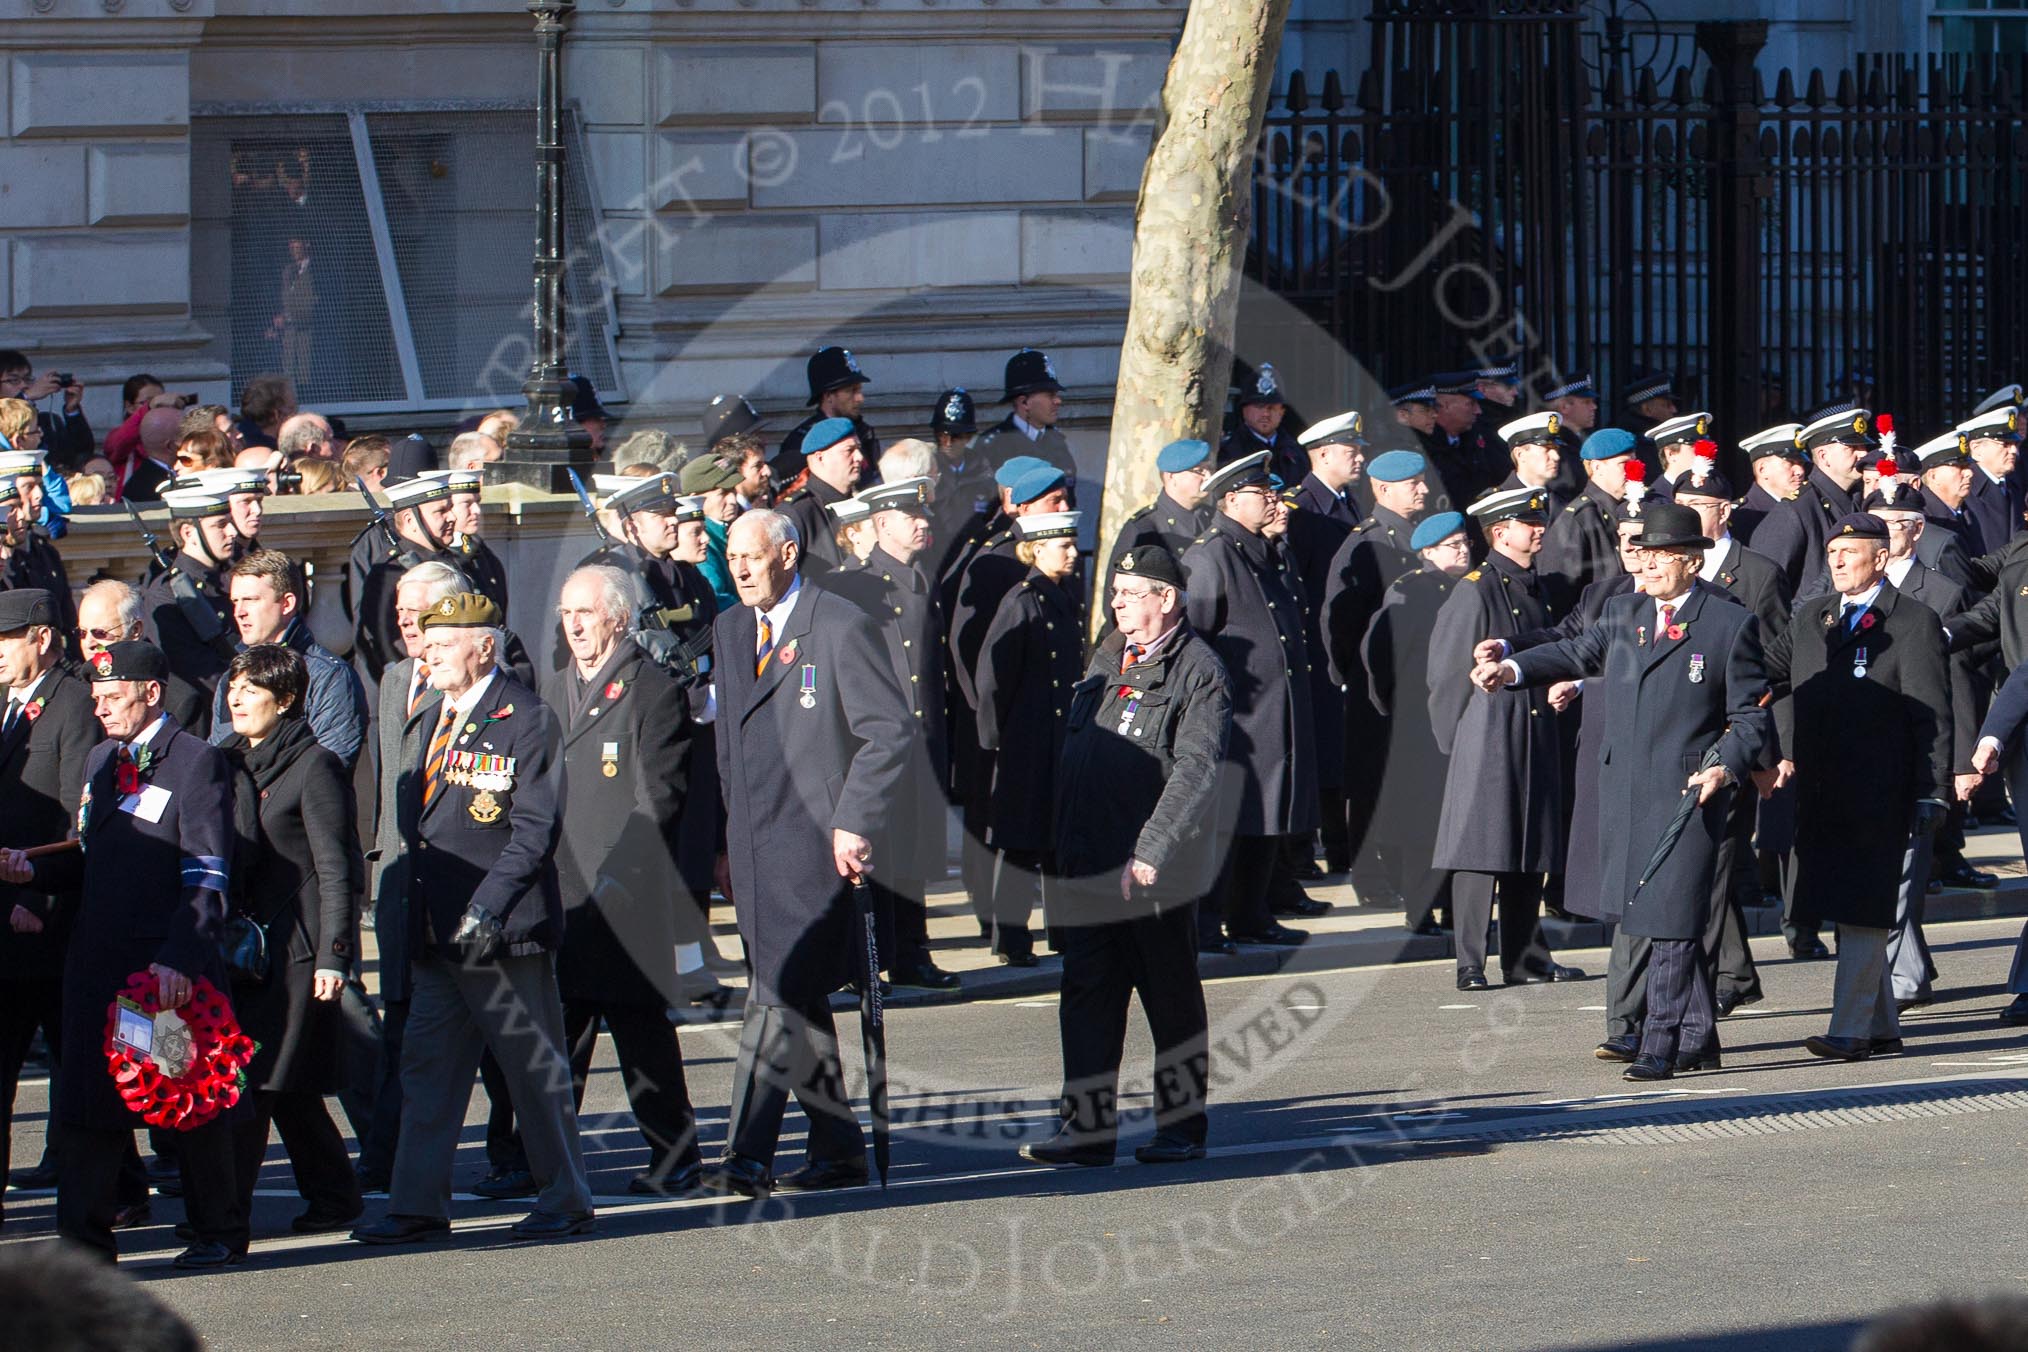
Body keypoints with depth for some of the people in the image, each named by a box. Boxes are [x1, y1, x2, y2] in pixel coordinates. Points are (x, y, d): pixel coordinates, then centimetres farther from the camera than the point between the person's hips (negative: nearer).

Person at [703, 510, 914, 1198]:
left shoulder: (841, 627, -8)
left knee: (780, 994, -13)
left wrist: (854, 823, -16)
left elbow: (891, 730, -11)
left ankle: (748, 1158, -17)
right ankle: (837, 1151, 18)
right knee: (799, 1002, 11)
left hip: (814, 839, -8)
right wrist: (731, 836, 14)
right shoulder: (730, 630, 15)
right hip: (754, 845, 8)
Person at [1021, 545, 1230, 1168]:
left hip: (1160, 868, -7)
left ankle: (1182, 1128, 13)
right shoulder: (1107, 660, 14)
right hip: (1093, 866, 7)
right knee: (1088, 996, 3)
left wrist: (1152, 850, -25)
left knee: (1172, 998, 4)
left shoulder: (1198, 671, -9)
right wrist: (1067, 844, 14)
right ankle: (1087, 1126, 4)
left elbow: (1196, 769, -18)